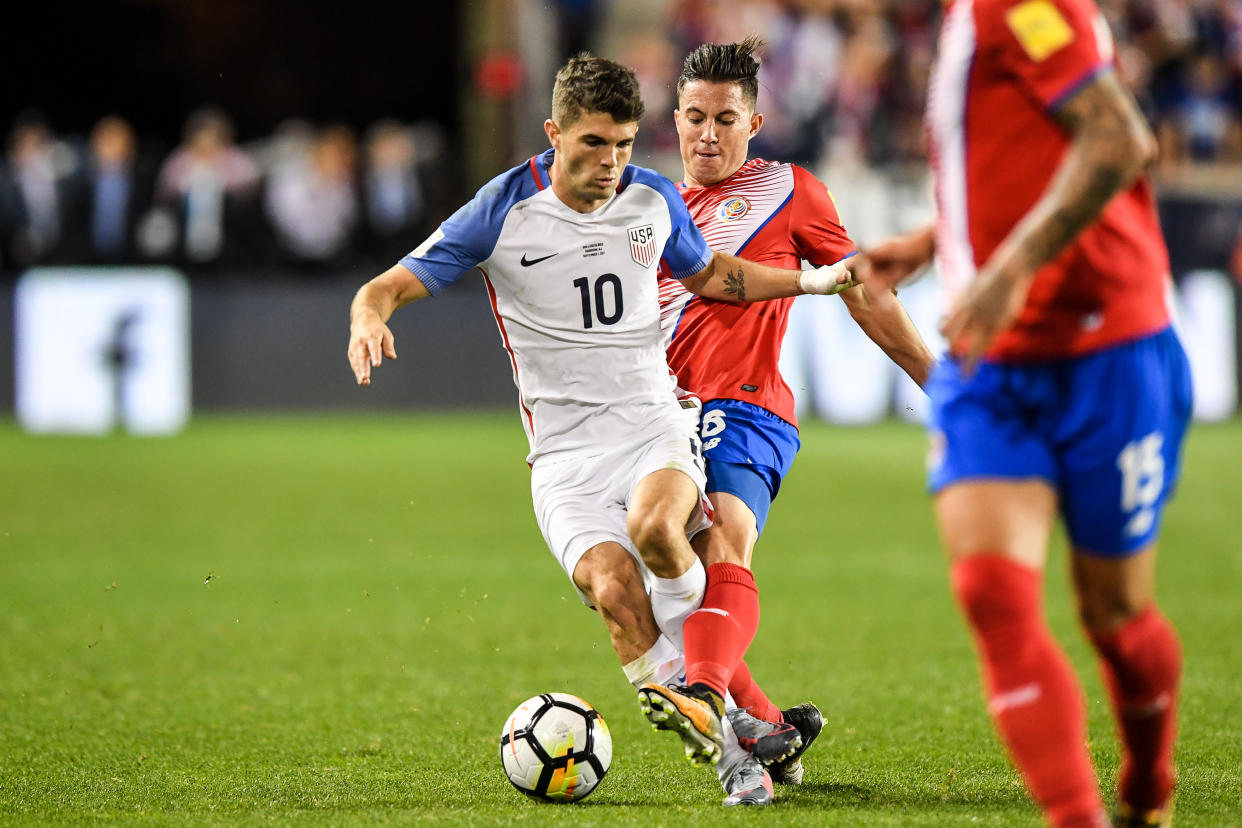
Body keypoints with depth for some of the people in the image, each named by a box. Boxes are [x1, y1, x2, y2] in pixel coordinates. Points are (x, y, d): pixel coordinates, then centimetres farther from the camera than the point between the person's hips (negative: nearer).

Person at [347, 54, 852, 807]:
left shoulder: (654, 200, 6)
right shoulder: (503, 214, -5)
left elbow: (706, 273, 26)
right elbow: (391, 286, -5)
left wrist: (812, 281, 16)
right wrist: (369, 318, -29)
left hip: (655, 426, 2)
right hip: (565, 454, -1)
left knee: (655, 526, -34)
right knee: (614, 588, -27)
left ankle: (698, 678, -9)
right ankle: (716, 743, -13)